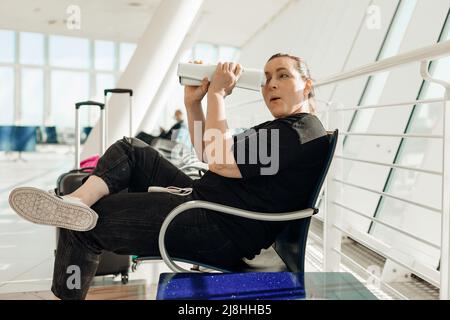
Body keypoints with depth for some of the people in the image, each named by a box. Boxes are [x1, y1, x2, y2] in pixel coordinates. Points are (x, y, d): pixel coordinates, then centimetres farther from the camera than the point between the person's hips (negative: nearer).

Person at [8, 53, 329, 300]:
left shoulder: (302, 131, -13)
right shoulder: (279, 127, 20)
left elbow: (220, 161, -21)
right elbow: (206, 153, 21)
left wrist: (217, 94, -12)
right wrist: (193, 103, 9)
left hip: (220, 232, -11)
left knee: (85, 228, -7)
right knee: (130, 149, 10)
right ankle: (78, 201, -11)